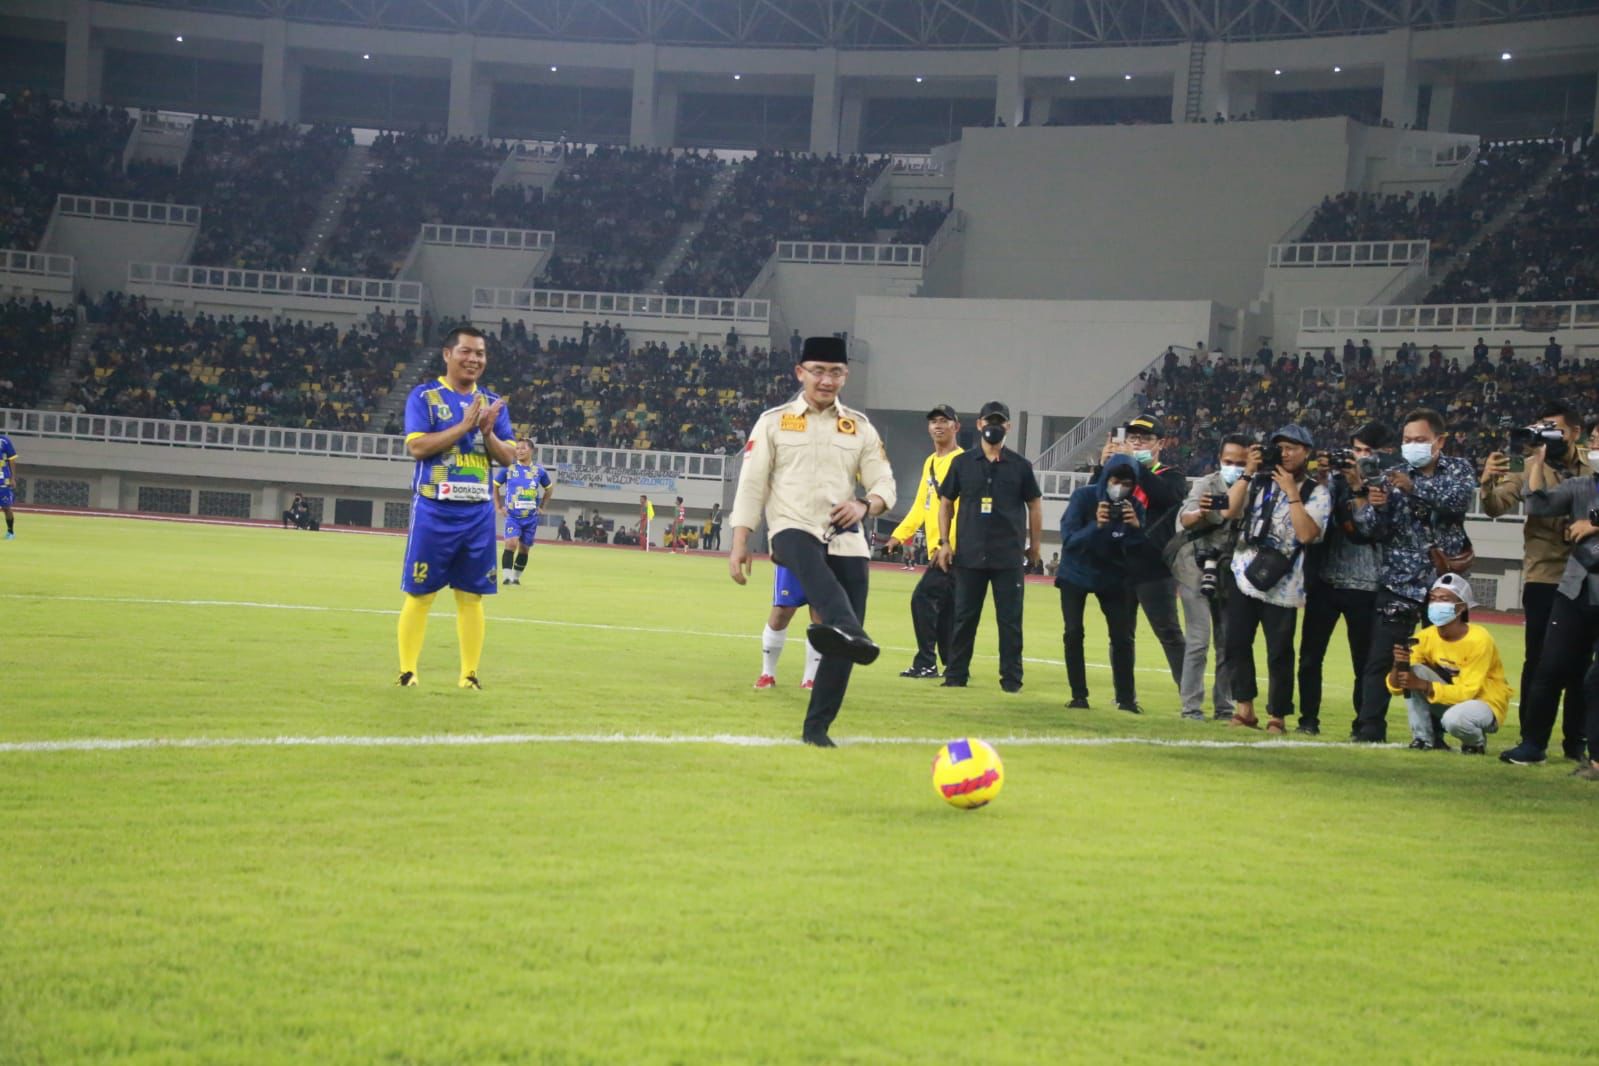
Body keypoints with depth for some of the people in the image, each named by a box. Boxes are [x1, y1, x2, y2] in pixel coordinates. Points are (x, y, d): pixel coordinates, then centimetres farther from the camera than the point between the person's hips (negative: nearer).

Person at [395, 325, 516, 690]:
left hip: (479, 512, 4)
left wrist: (488, 433, -12)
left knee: (471, 595, 6)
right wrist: (464, 425, -18)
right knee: (420, 593, 0)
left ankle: (469, 674, 11)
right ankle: (407, 671, 6)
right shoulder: (424, 396, -2)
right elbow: (416, 446, -14)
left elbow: (508, 458, 7)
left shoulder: (492, 403, 11)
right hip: (434, 510, -4)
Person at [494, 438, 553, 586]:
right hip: (512, 515, -2)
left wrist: (542, 507, 13)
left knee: (524, 548, 9)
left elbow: (549, 489, 18)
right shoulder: (508, 468, -3)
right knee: (511, 543, -21)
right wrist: (498, 506, 5)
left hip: (531, 517, 3)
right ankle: (507, 577, -19)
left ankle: (516, 577, 25)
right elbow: (495, 485, 11)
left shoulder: (539, 470, 1)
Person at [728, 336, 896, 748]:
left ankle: (817, 726, 6)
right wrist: (739, 544, -4)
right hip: (792, 529, -3)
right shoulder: (774, 422, 8)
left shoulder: (860, 427, 14)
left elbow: (885, 486, 9)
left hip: (845, 539, 3)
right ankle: (851, 632, -69)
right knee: (810, 561, -41)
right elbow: (751, 485, 5)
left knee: (840, 645, -7)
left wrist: (864, 505, -14)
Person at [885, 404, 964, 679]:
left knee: (923, 598, -13)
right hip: (938, 550, 9)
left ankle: (926, 663, -9)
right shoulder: (929, 463, 18)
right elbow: (921, 505, 23)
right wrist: (900, 533, 16)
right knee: (946, 610, 10)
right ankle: (952, 665, 15)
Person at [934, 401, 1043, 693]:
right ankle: (955, 675, 12)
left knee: (1010, 619, 1)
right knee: (964, 617, 6)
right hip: (968, 556, 1)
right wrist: (945, 542, 3)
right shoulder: (962, 463, 5)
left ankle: (1011, 677, 5)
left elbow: (1034, 505, 9)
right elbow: (946, 502, 10)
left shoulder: (1020, 466, 3)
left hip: (1009, 558, -1)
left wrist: (1035, 544, 6)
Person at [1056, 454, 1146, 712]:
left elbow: (1139, 557, -15)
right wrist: (1096, 526, -41)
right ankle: (1079, 696, -1)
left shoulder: (1134, 507, -13)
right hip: (1076, 575, -1)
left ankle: (1126, 698, 4)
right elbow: (1069, 540, -24)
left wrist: (1135, 527, -33)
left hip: (1112, 578, 2)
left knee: (1122, 637, -5)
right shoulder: (1084, 497, -19)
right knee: (1073, 633, -9)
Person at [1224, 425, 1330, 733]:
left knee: (1279, 652, -1)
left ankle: (1276, 716, 10)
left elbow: (1306, 534, -16)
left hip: (1282, 586, -3)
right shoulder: (1260, 481, 9)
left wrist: (1292, 492, -13)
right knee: (1237, 643, 4)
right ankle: (1244, 707, 16)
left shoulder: (1316, 493, -1)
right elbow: (1229, 510, -2)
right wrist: (1247, 472, -4)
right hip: (1244, 576, 4)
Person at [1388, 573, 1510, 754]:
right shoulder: (1427, 637, -9)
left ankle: (1476, 742, -2)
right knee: (1414, 671, -18)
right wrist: (1398, 665, -33)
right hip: (1451, 698, 5)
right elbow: (1395, 686, -10)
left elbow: (1466, 692, -27)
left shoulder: (1479, 640, -23)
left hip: (1486, 705, -5)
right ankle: (1425, 739, -8)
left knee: (1455, 718, -37)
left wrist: (1422, 686, -37)